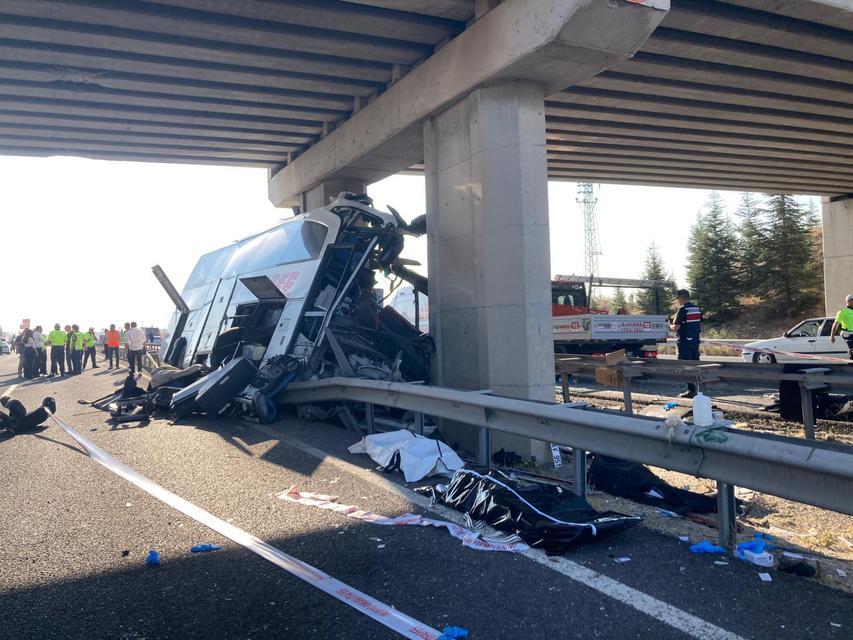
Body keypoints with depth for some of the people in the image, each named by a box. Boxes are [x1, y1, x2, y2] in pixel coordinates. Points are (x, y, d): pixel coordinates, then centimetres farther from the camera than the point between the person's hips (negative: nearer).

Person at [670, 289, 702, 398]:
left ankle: (691, 390, -2)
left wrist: (670, 326, 2)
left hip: (685, 342, -7)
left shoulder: (683, 309, -15)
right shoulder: (697, 309, 9)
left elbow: (676, 327, -18)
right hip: (695, 341, 7)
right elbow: (700, 326, 15)